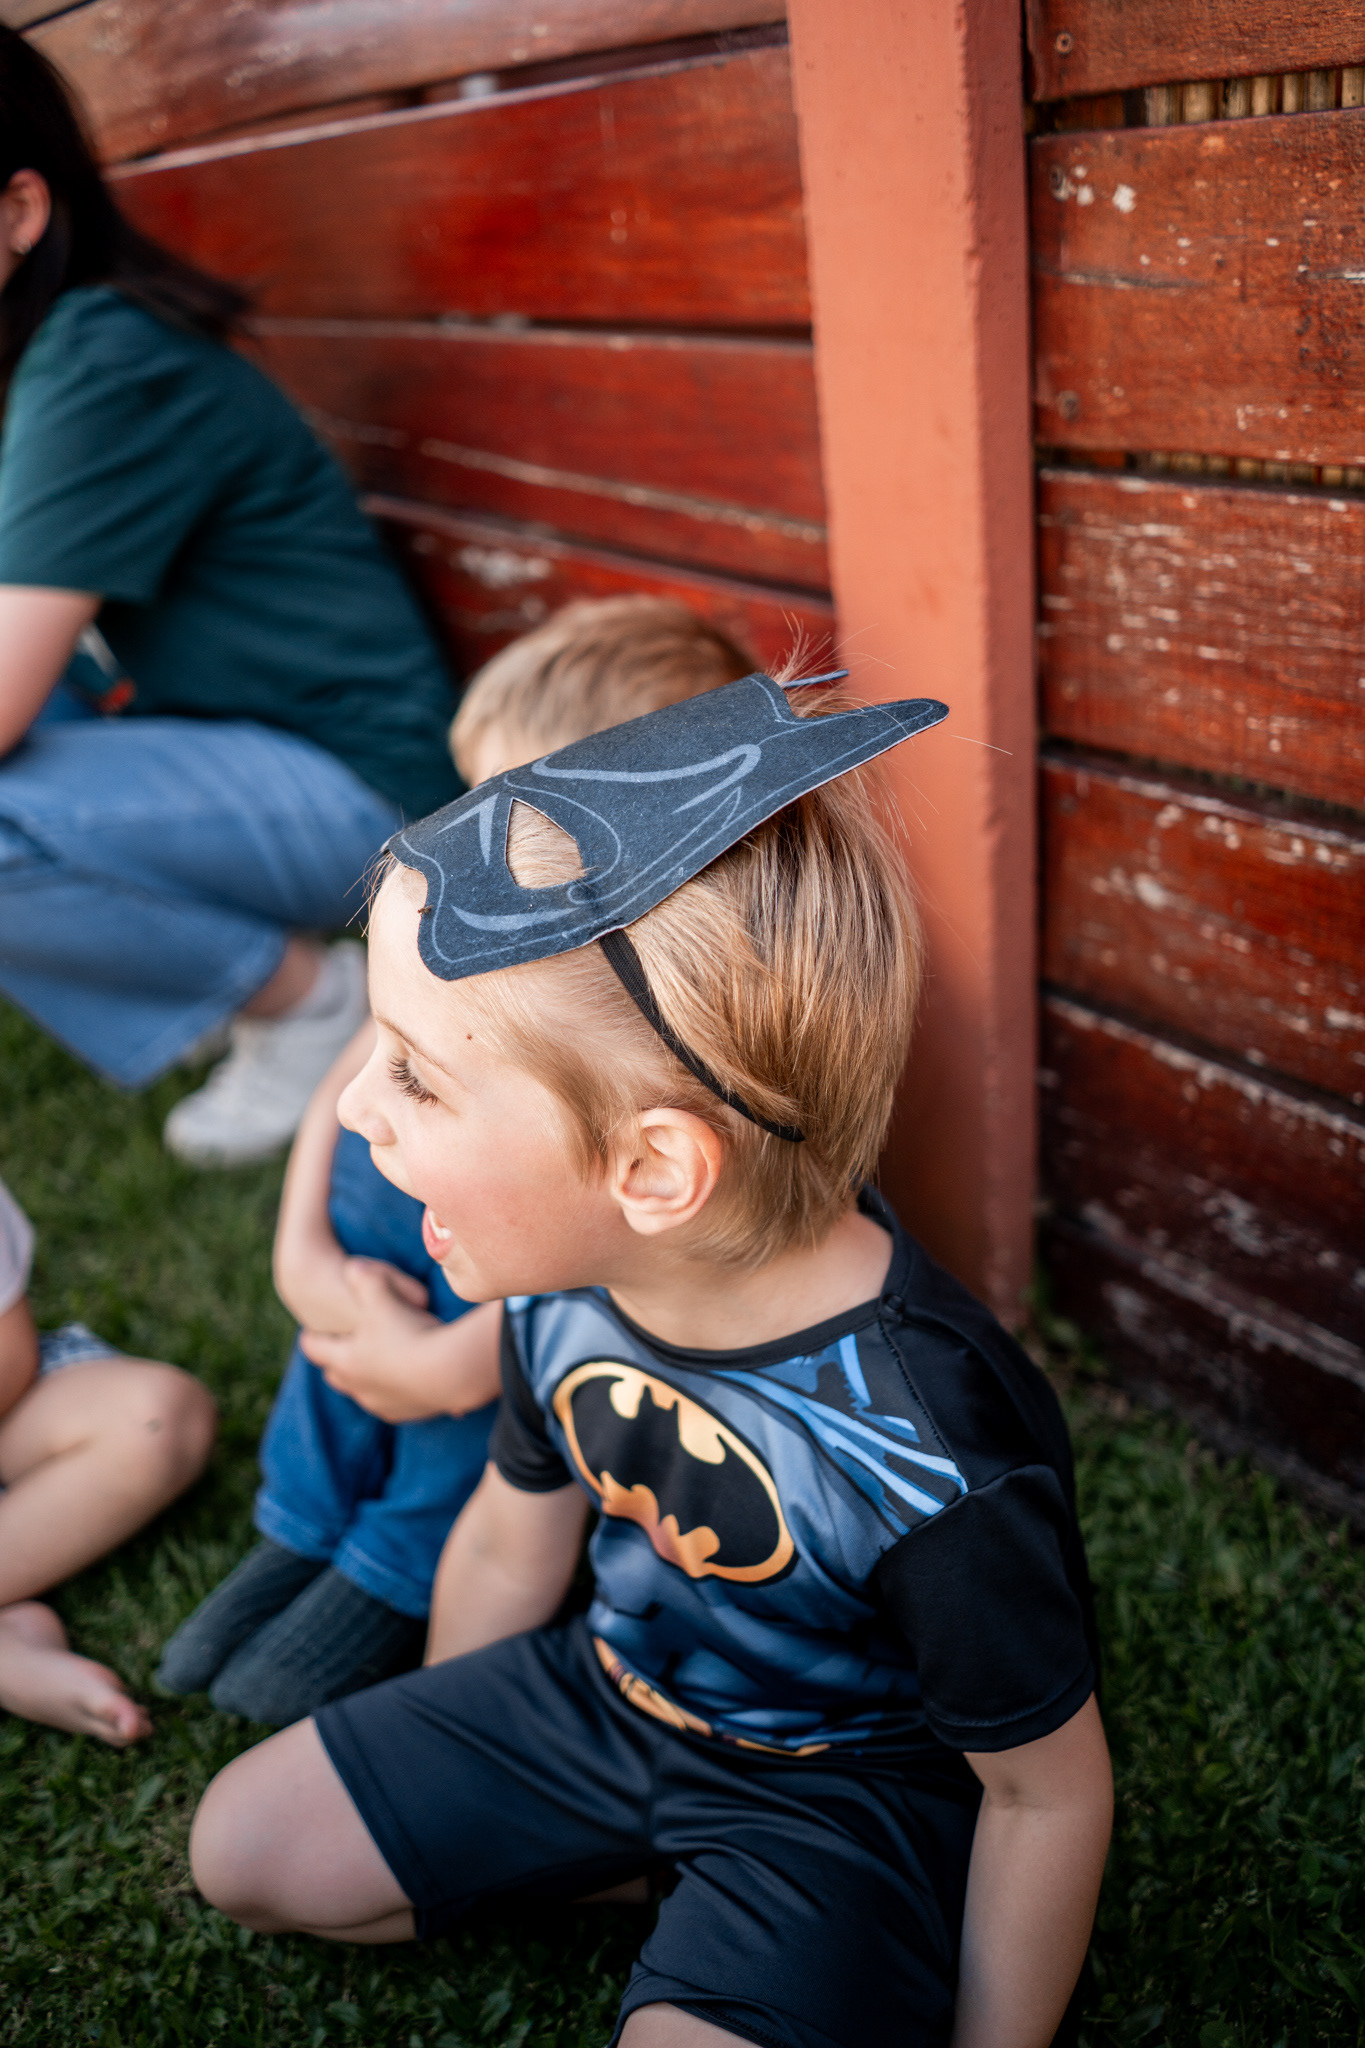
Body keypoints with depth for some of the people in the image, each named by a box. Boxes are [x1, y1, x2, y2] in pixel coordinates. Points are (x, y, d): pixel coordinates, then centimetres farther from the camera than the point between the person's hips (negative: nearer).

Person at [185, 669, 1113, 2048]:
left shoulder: (933, 1465, -37)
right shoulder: (557, 1287, -18)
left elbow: (1047, 1792, -20)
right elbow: (510, 1540, 3)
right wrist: (426, 1793, 17)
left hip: (847, 1786, -5)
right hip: (610, 1690, 6)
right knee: (248, 1845, 7)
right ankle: (651, 1872, 11)